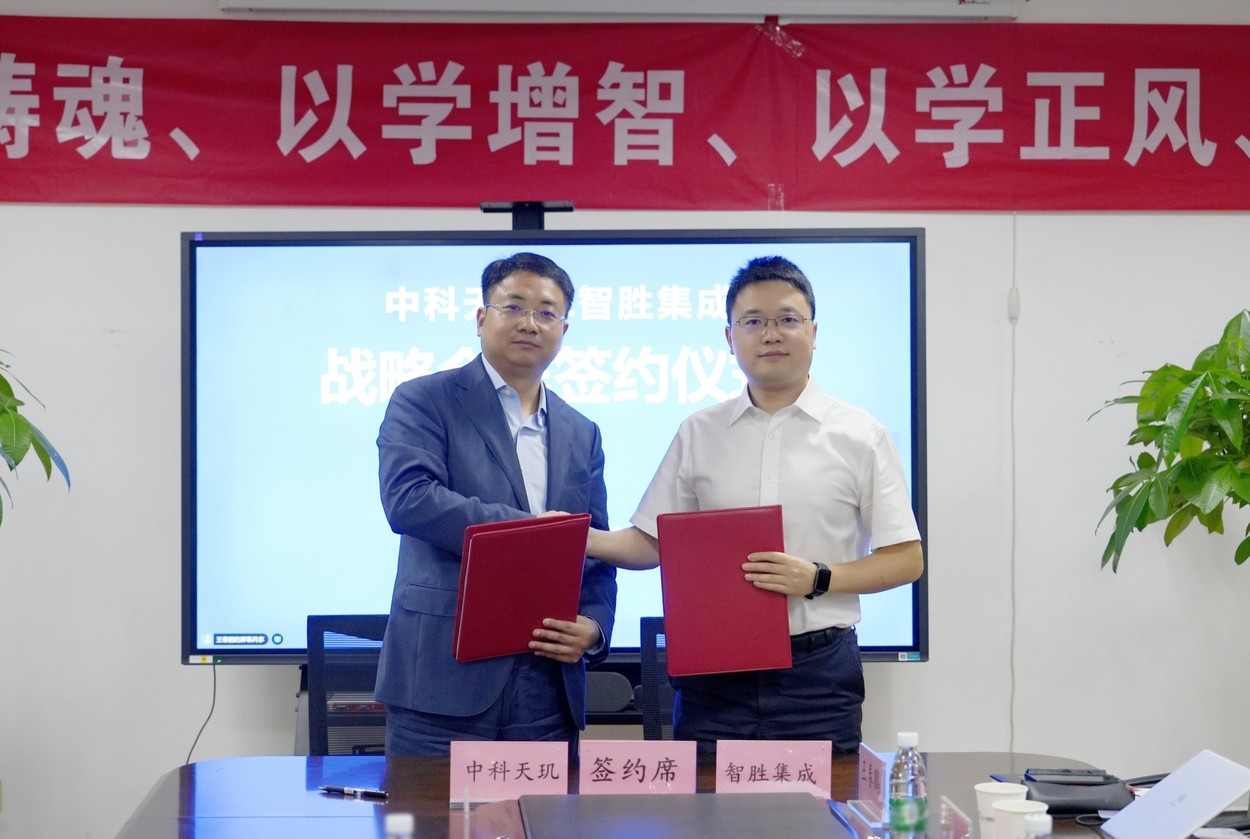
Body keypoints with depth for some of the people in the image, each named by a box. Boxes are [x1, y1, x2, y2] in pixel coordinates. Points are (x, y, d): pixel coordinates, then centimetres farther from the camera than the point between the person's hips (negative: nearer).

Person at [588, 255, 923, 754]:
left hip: (818, 675, -1)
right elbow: (653, 541, 10)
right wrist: (583, 540, -8)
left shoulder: (860, 436, 3)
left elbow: (906, 559, 2)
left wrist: (818, 579, -12)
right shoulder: (698, 434, 10)